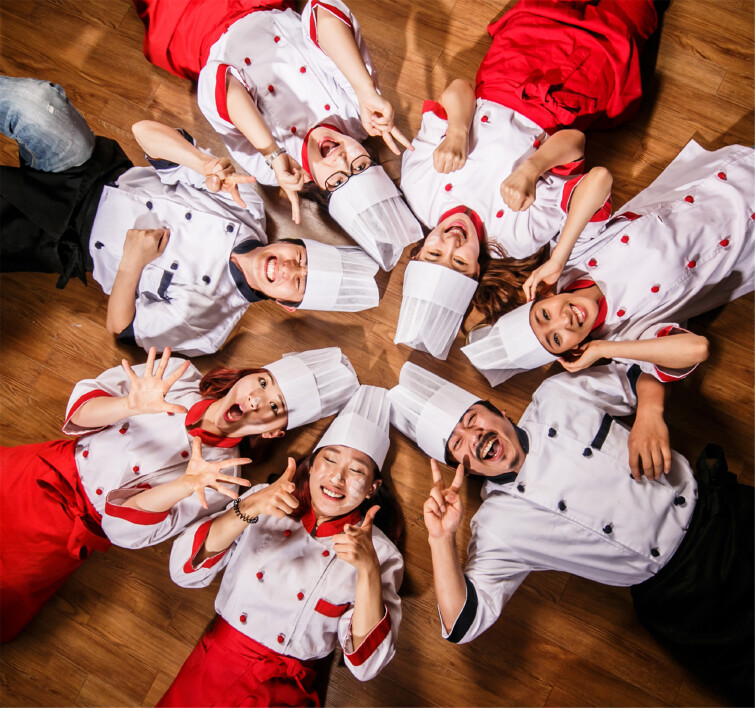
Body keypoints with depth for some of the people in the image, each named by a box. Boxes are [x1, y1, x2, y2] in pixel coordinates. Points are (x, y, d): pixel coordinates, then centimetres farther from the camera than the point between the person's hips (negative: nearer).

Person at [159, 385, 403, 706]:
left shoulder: (380, 553, -5)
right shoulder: (265, 500, -1)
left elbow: (366, 665, -12)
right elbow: (184, 571, -9)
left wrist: (369, 570, -25)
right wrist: (249, 508, -22)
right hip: (211, 670, 3)